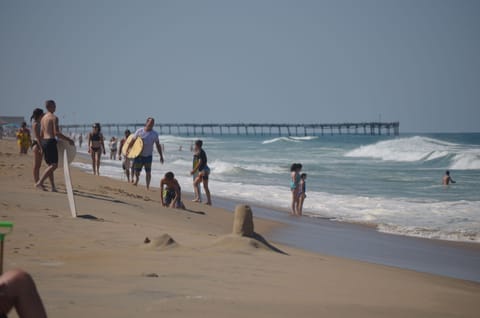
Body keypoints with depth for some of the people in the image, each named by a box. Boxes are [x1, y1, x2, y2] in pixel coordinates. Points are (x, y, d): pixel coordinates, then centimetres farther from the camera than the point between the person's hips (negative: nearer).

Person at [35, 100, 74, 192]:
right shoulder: (54, 118, -10)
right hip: (51, 141, -9)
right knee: (54, 165, -7)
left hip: (43, 141, 9)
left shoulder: (43, 118, 16)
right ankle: (40, 182, -17)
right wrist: (68, 140, -12)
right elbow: (56, 133, -18)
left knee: (50, 165, 12)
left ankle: (53, 187, 9)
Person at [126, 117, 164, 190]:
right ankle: (137, 179, 33)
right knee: (137, 171, 5)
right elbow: (132, 141, 1)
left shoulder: (155, 134, 0)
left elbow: (158, 145, 5)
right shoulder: (139, 132, -4)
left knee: (148, 172, 0)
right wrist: (127, 149, -6)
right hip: (138, 155, -1)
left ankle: (147, 186, 10)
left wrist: (161, 156, 3)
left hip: (148, 156, 1)